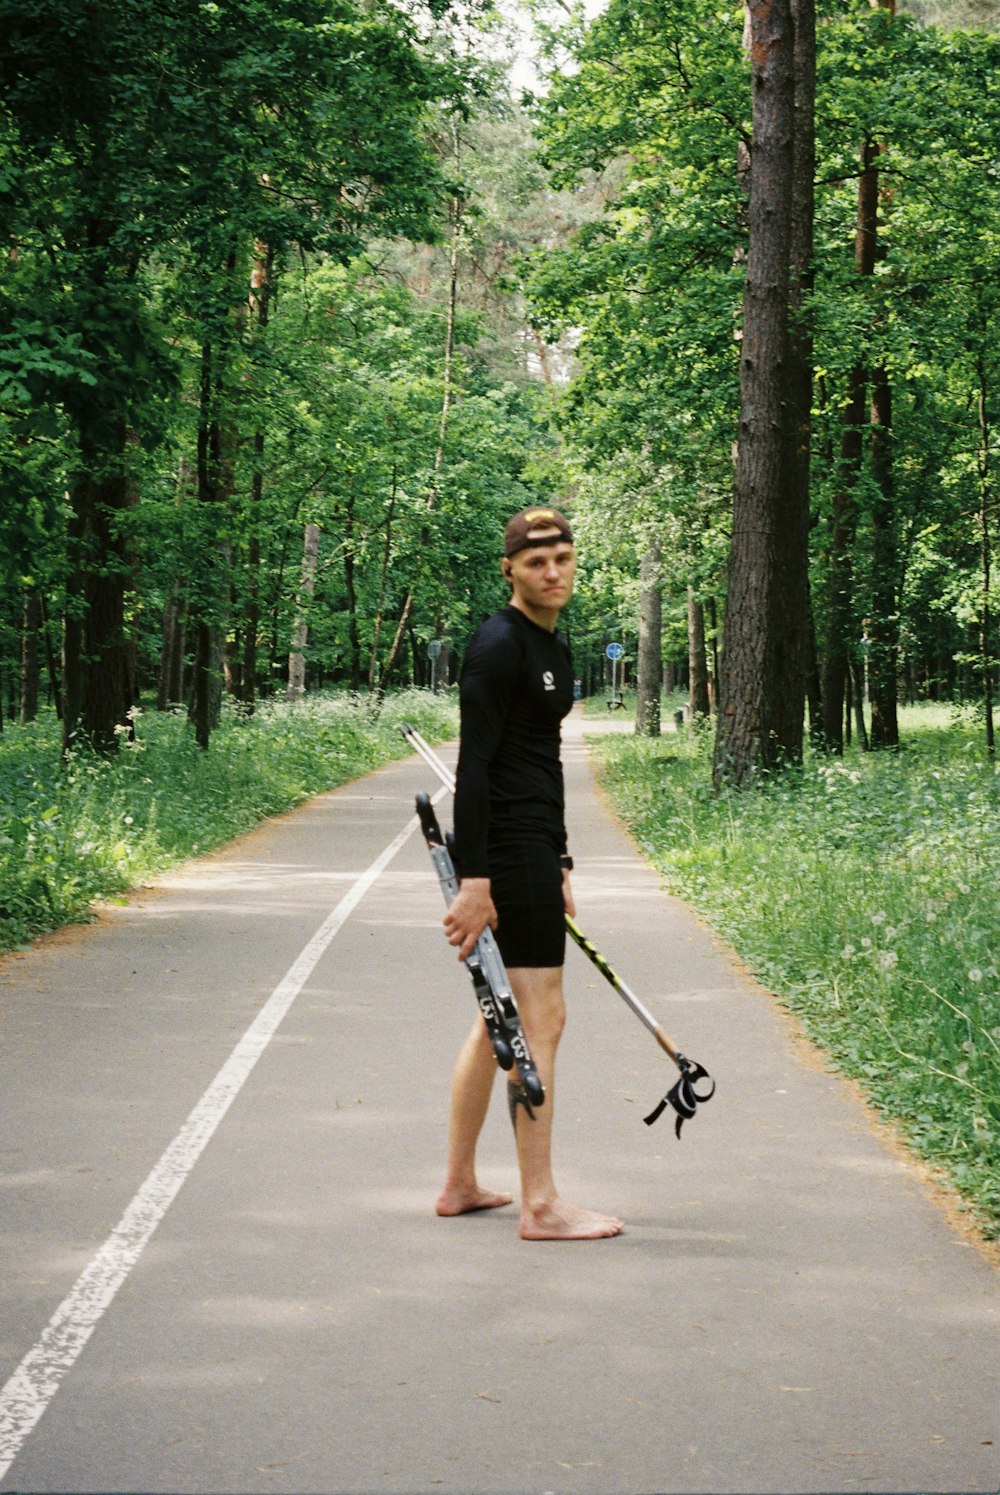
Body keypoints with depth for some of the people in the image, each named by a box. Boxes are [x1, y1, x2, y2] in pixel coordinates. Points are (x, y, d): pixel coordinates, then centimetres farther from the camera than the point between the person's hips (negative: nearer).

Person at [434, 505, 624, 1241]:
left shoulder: (555, 648, 16)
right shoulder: (499, 646, -13)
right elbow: (473, 766, -19)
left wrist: (560, 867, 24)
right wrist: (474, 879, -24)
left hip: (532, 848, 10)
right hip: (506, 848, -10)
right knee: (541, 1019, -7)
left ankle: (460, 1183, 24)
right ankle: (541, 1205, -2)